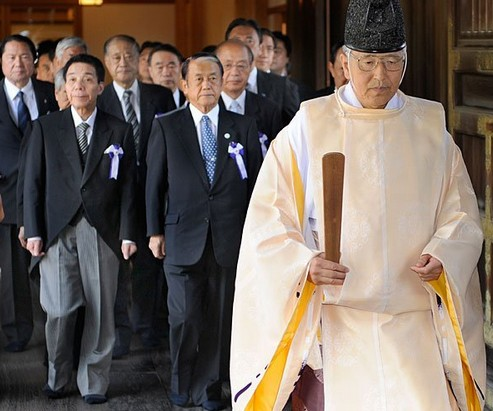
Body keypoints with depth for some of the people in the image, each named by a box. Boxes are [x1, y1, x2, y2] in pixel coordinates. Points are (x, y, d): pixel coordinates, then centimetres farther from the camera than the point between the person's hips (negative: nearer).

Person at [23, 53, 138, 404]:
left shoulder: (119, 132, 8)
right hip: (57, 230, 0)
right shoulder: (45, 128, 8)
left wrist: (128, 234, -1)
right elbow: (33, 182, 6)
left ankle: (94, 382, 13)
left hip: (102, 231, 0)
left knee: (101, 310, 1)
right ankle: (58, 377, 16)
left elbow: (128, 186, 6)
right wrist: (33, 231, -1)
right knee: (59, 310, -4)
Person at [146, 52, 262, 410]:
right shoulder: (166, 127, 5)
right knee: (185, 316, 2)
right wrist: (155, 231, 2)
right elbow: (155, 183, 6)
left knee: (220, 315, 5)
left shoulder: (243, 127, 7)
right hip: (183, 237, -1)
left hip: (230, 239, 1)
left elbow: (257, 182, 8)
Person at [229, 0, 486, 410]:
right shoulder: (309, 127, 0)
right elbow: (268, 219, 0)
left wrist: (442, 255, -11)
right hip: (336, 318, -1)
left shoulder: (431, 128, 7)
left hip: (414, 319, 2)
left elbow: (461, 213, 9)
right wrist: (305, 264, -17)